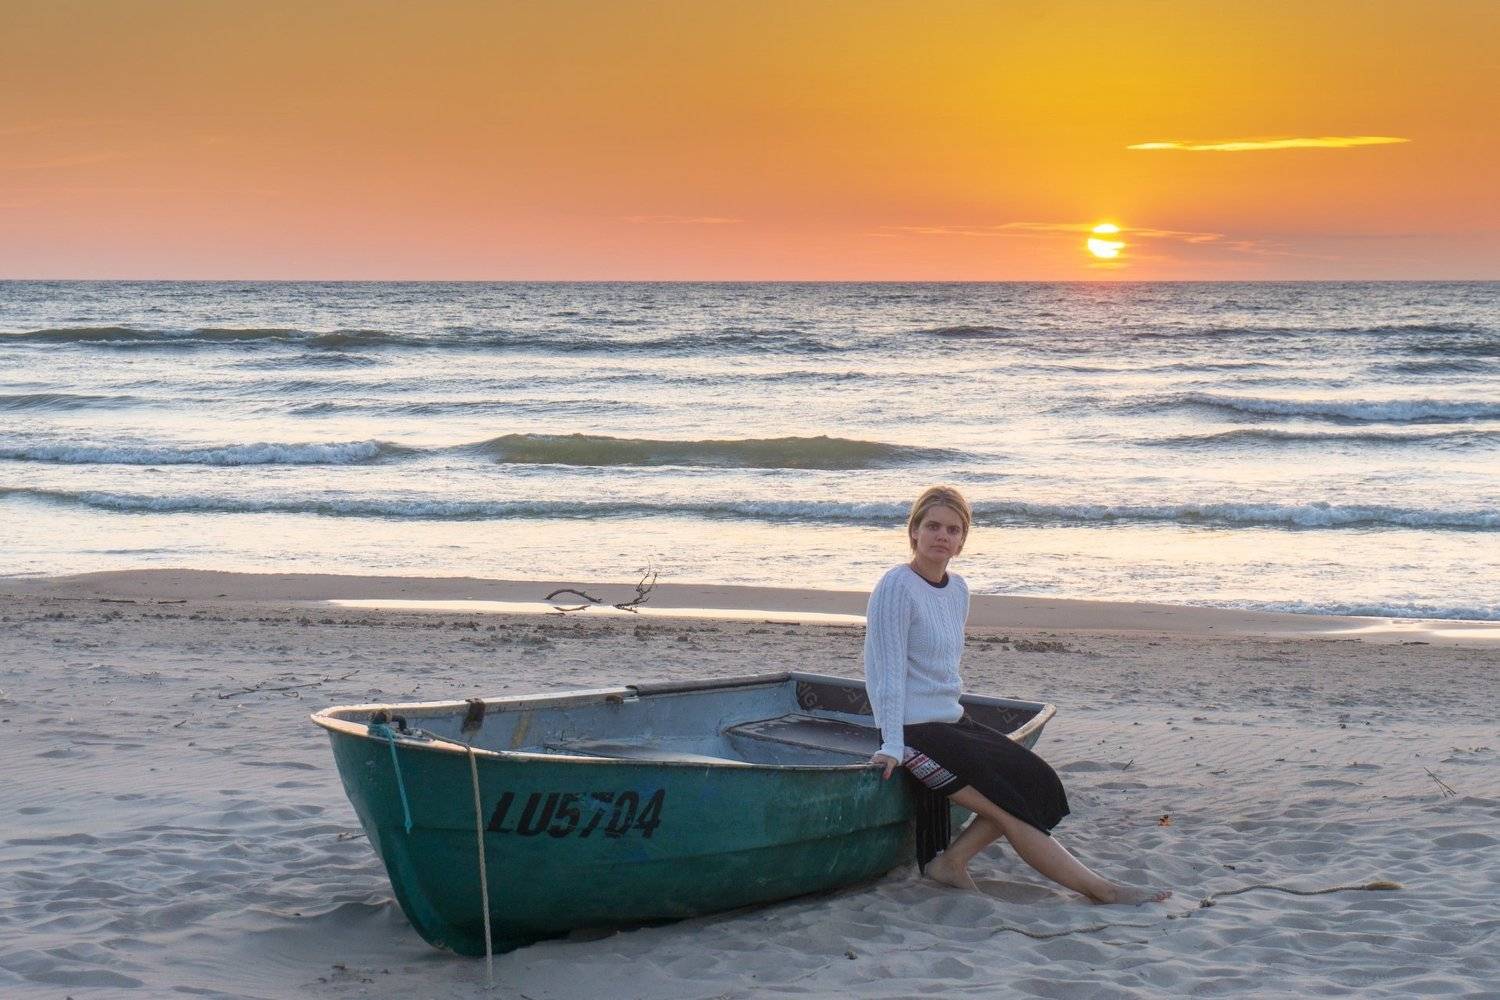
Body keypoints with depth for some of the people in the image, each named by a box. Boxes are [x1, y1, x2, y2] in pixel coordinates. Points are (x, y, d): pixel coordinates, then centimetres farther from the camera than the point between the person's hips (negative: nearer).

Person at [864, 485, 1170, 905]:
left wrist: (955, 716, 16)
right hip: (917, 734, -9)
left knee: (1038, 787, 3)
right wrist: (892, 746, -22)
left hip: (952, 722, 9)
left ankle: (951, 862, 1)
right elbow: (885, 670, -18)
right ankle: (1102, 890, -8)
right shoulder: (897, 588, -14)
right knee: (1012, 807, -12)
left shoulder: (958, 589, 11)